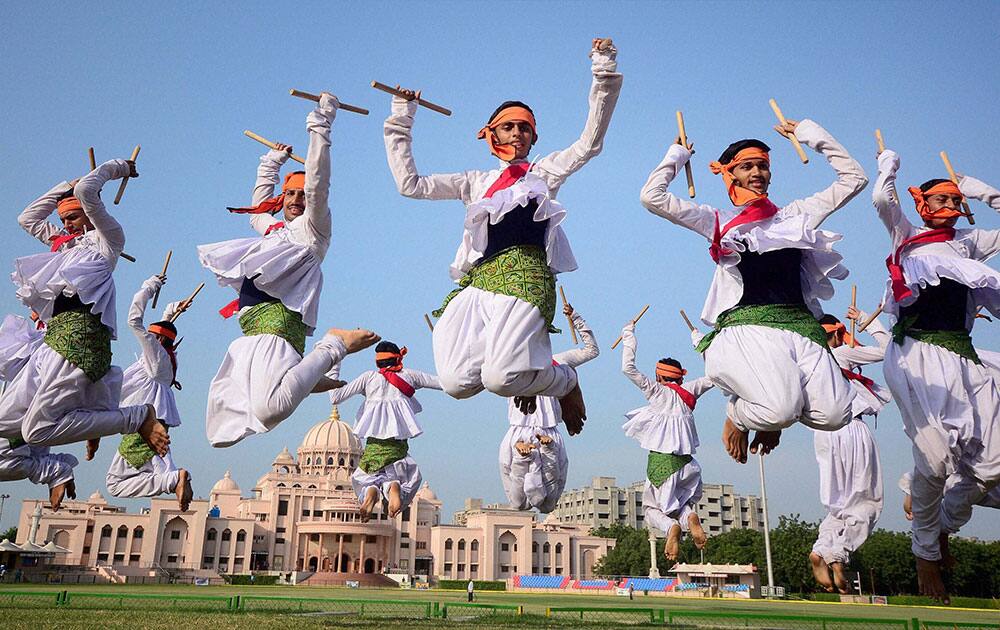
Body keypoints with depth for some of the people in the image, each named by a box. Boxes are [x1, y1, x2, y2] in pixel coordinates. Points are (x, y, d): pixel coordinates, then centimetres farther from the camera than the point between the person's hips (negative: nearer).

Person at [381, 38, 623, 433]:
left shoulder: (545, 171, 24)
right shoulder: (476, 182, 30)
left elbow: (589, 143, 10)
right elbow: (410, 184, 25)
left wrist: (604, 75, 5)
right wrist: (400, 123, 25)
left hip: (523, 274, -3)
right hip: (477, 281, 4)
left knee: (500, 378, -27)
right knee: (456, 382, -18)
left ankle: (564, 381, 6)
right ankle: (523, 371, 13)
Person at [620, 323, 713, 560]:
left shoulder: (656, 391, -2)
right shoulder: (690, 391, 7)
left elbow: (628, 368, -5)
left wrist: (629, 334, 4)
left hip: (659, 460, -3)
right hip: (685, 462, 3)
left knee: (651, 509, 12)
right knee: (685, 503, 23)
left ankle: (670, 527, -22)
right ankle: (689, 517, -14)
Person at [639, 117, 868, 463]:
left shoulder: (796, 214, 25)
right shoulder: (718, 221, 16)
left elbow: (854, 178, 30)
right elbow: (652, 196, 8)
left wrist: (809, 133, 31)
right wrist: (678, 155, 22)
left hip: (801, 327, 4)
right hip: (746, 327, -4)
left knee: (834, 414, -21)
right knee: (781, 408, -31)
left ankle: (773, 416, 13)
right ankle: (738, 414, 6)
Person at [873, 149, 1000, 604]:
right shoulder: (905, 235, 11)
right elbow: (881, 198, -4)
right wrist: (889, 163, 14)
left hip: (963, 357, 5)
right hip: (917, 353, -5)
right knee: (935, 455, -18)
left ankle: (945, 525, 22)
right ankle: (926, 552, 4)